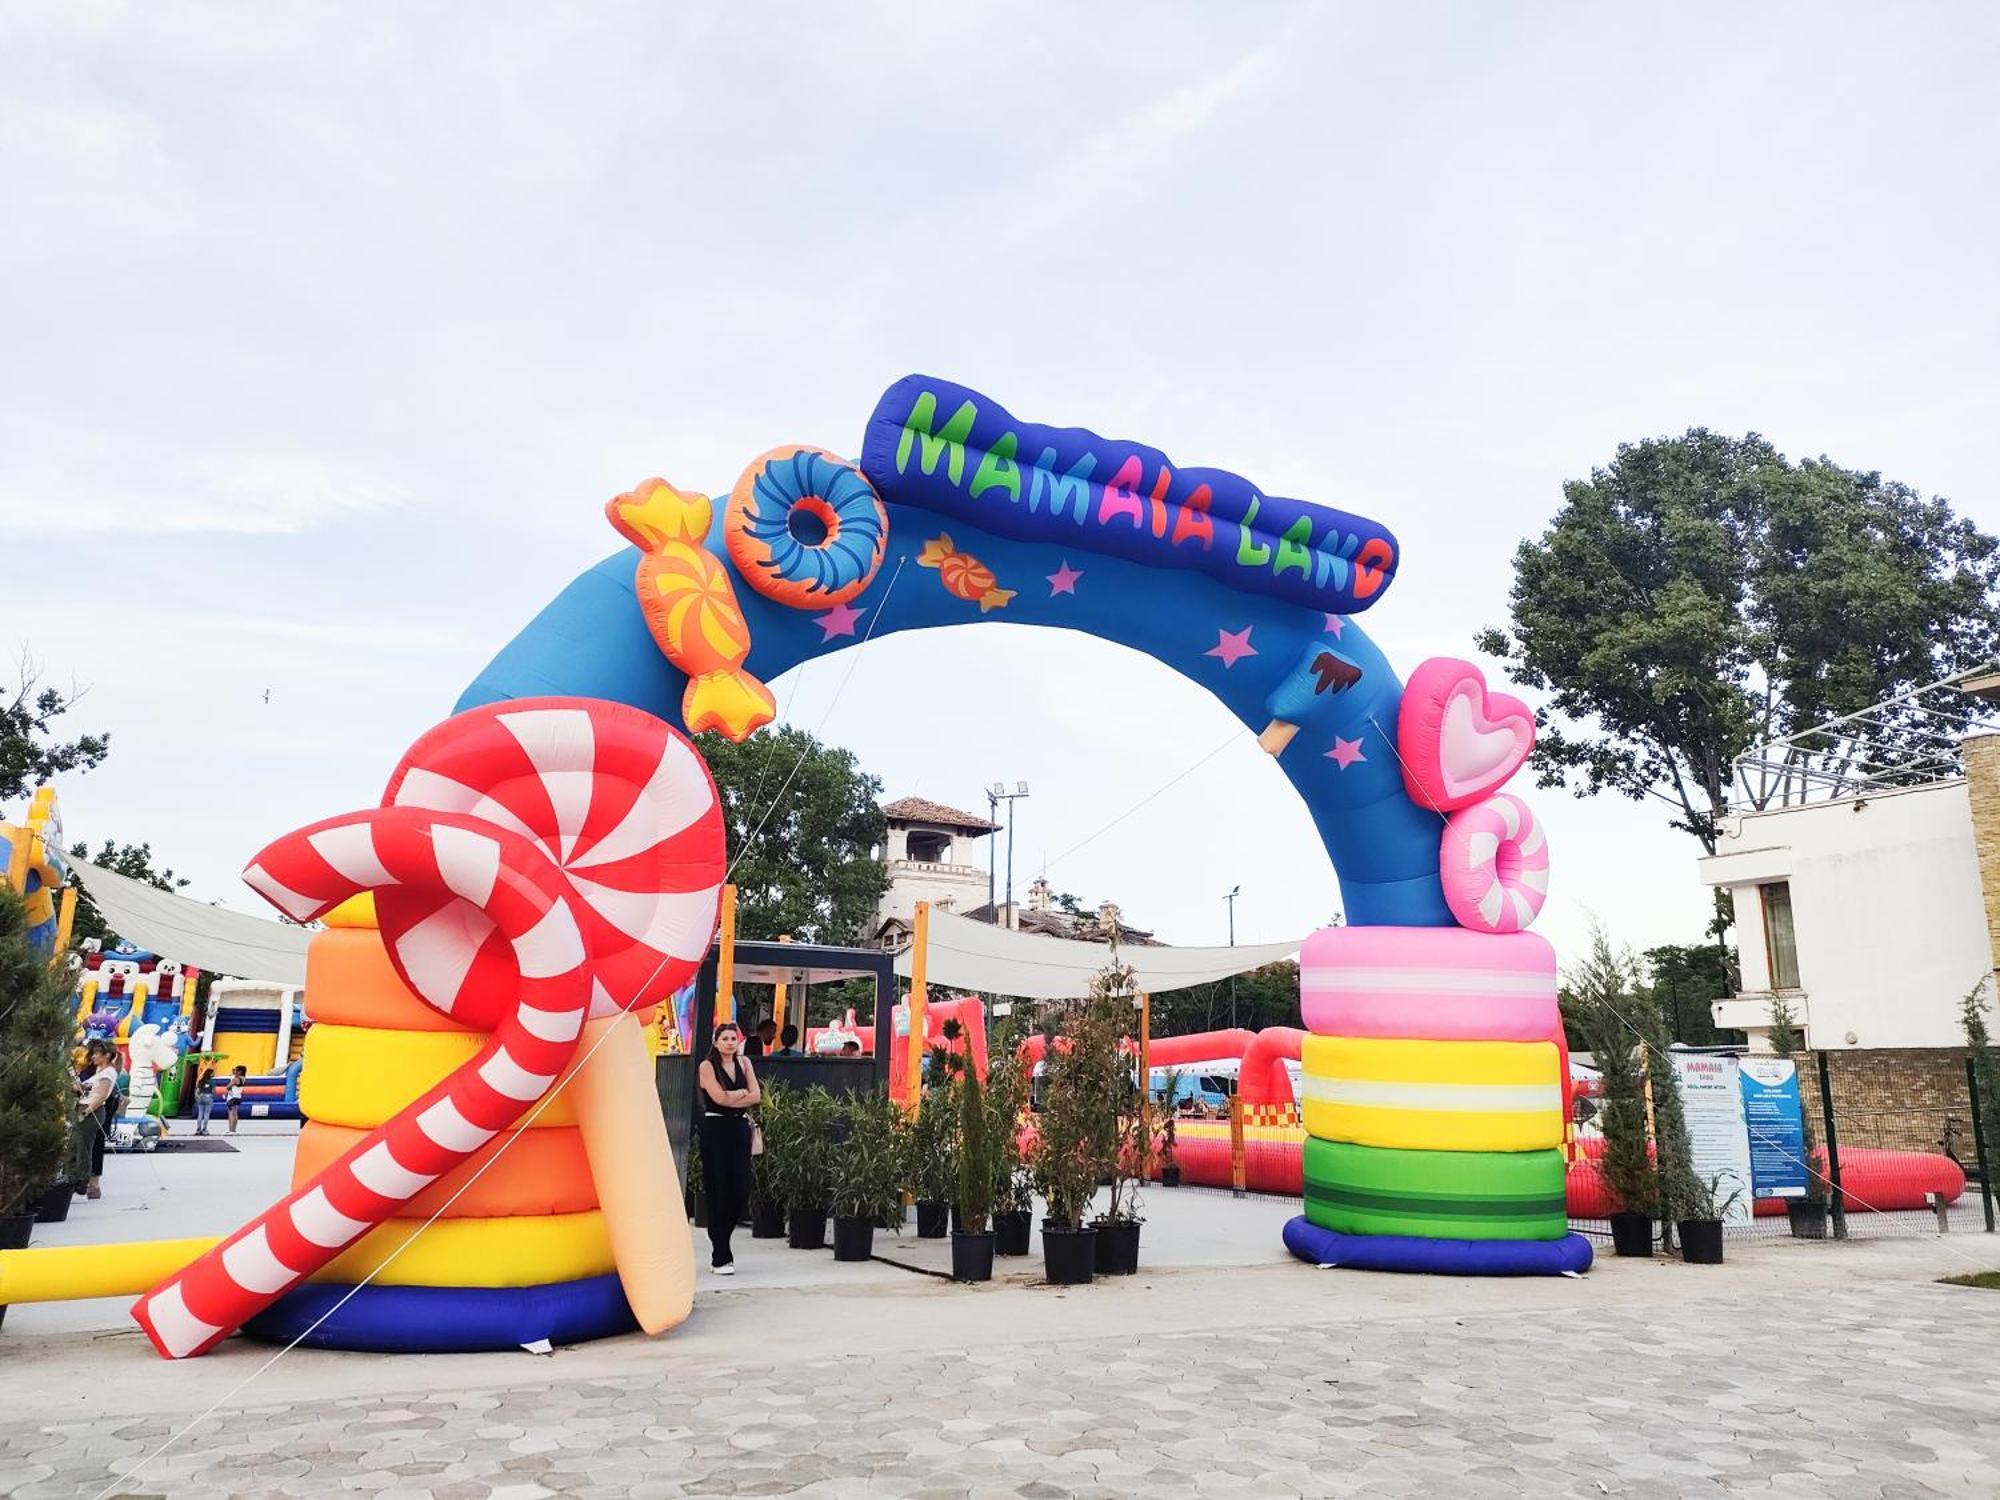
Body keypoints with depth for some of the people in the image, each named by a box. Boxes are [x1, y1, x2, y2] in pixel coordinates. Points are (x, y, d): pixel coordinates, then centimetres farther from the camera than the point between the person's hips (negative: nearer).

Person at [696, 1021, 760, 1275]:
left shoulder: (744, 1063, 12)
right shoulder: (707, 1066, -1)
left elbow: (756, 1097, 2)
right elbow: (720, 1097, -13)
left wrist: (731, 1099, -9)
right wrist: (742, 1092, 0)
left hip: (740, 1129, 4)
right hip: (715, 1130, -4)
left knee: (741, 1191, -1)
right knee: (719, 1192, -3)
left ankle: (720, 1237, 26)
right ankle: (720, 1258, 5)